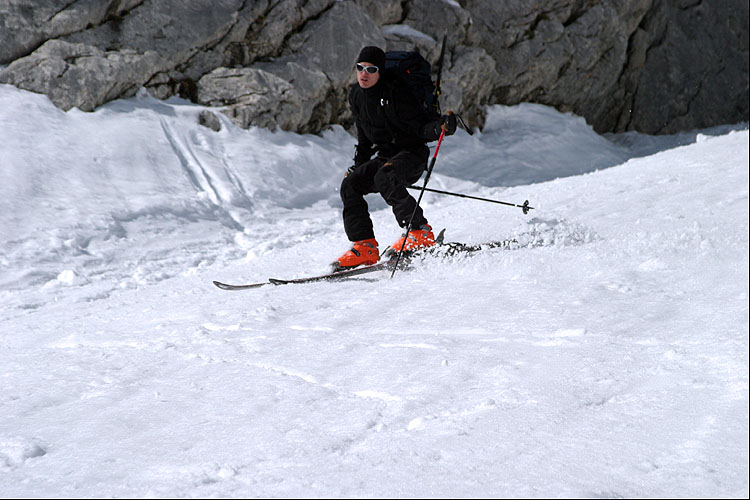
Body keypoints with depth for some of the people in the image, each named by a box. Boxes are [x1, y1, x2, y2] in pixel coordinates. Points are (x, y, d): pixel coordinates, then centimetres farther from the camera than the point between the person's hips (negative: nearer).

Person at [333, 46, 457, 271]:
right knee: (350, 185, -11)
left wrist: (440, 126, -40)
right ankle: (365, 247, -10)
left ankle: (421, 233, -26)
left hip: (412, 154, -7)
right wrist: (358, 166, 19)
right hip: (385, 157, 8)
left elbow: (419, 126, -19)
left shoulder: (394, 91, -17)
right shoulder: (356, 96, 7)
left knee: (384, 178, -34)